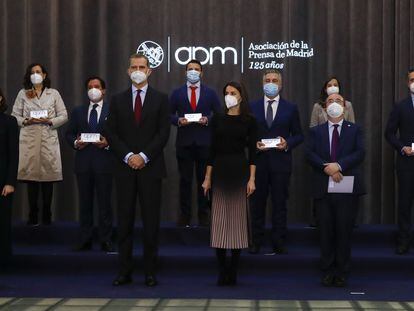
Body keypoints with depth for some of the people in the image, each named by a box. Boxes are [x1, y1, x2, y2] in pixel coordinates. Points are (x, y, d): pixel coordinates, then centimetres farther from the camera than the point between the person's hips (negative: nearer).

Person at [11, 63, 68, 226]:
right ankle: (33, 215, 5)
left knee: (48, 175, -3)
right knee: (30, 175, -2)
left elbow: (63, 116, 8)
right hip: (29, 138, 0)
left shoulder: (53, 93, 11)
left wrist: (50, 121, -8)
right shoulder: (23, 94, 12)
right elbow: (15, 116, 10)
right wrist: (26, 121, -9)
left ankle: (47, 215, 5)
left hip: (48, 138, 0)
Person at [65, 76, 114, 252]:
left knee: (104, 203, 0)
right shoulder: (78, 112, 15)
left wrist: (107, 143, -17)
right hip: (83, 163, 3)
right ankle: (85, 240, 12)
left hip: (104, 161, -3)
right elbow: (69, 134, 13)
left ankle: (106, 241, 5)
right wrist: (75, 142, -7)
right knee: (85, 203, 6)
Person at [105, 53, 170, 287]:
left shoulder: (160, 99, 5)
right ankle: (125, 271, 8)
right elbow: (112, 133, 4)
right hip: (125, 167, 2)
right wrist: (128, 156, -9)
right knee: (125, 221, 3)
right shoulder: (118, 100, 10)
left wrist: (144, 156, -12)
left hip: (150, 167, -2)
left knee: (151, 222, 1)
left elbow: (163, 133, -3)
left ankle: (151, 272, 7)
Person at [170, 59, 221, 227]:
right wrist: (179, 120, -12)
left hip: (204, 142, 0)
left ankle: (204, 215, 12)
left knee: (204, 179, 4)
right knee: (185, 180, 2)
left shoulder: (210, 93, 8)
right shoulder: (177, 93, 8)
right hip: (184, 142, 0)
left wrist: (207, 120, -11)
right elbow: (169, 115, 7)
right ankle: (185, 215, 8)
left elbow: (219, 114, 7)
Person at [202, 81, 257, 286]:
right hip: (220, 171, 2)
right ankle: (222, 271, 5)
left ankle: (233, 272, 8)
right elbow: (212, 149, 7)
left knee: (238, 219, 0)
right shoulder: (217, 119, 8)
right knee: (219, 221, -1)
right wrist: (207, 178, 2)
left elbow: (252, 151, 0)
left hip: (239, 171, -1)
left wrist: (252, 179, -8)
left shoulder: (249, 121, 3)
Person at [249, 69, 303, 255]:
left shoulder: (290, 108, 6)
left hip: (281, 163, -1)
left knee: (279, 203, 2)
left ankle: (279, 244, 9)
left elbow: (298, 135, 7)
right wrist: (254, 144, -10)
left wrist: (287, 143, -11)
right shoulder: (252, 107, 8)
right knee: (257, 203, 6)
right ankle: (256, 242, 14)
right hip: (258, 162, 1)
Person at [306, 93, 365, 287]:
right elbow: (310, 155, 1)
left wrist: (339, 165, -17)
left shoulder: (354, 130, 11)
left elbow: (359, 153, -4)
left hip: (347, 188, -1)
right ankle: (327, 272, 13)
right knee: (326, 231, 3)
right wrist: (327, 167, -16)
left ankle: (342, 273, 10)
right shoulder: (316, 131, 14)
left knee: (344, 231, 0)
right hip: (323, 188, 1)